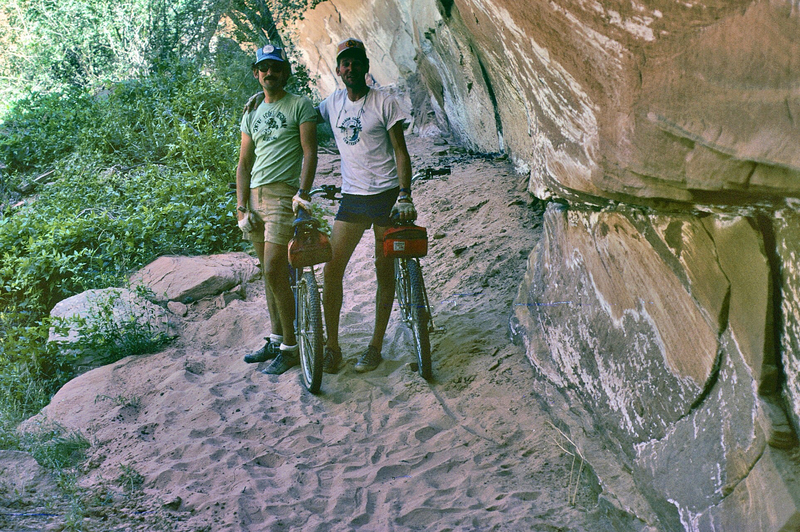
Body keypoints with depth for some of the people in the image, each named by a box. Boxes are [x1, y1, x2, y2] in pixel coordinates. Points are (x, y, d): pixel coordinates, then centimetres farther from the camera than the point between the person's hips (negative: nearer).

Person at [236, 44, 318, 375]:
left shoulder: (300, 106, 1)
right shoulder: (251, 115, 18)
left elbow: (309, 151, -8)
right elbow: (244, 164, 16)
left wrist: (302, 193, -21)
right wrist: (242, 208, 6)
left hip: (284, 195, -6)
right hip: (256, 196, 6)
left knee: (275, 272, -12)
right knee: (269, 273, 10)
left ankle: (291, 347, -3)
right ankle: (276, 340, 20)